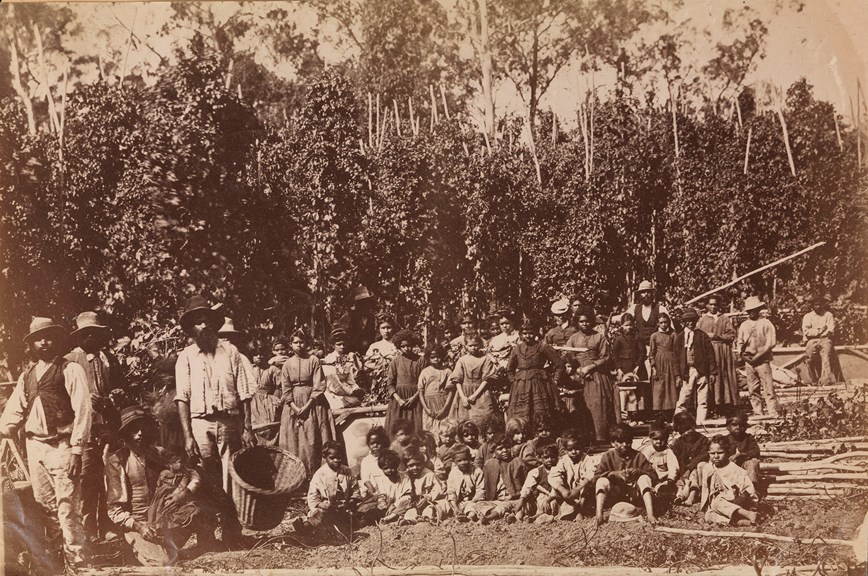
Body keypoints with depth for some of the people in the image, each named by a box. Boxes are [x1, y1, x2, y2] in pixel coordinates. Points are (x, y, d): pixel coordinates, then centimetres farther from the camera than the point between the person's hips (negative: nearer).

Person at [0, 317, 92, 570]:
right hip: (34, 445, 6)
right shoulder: (27, 376, 15)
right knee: (45, 505, 12)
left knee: (67, 506, -8)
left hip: (62, 446, -6)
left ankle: (75, 561, -1)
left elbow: (82, 410, -9)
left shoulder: (71, 370, -3)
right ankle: (53, 556, 23)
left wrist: (76, 450, -15)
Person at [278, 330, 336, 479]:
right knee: (293, 441, 1)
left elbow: (319, 386, -7)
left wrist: (307, 406, -12)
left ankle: (314, 474, -2)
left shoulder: (313, 361, -2)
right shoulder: (287, 364, 7)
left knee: (312, 442, -5)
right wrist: (295, 407, -9)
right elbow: (285, 390, 3)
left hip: (312, 404, -3)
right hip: (293, 406, 3)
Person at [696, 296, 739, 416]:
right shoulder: (702, 320, 11)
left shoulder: (725, 319, 10)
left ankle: (725, 406, -2)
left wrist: (718, 336, -9)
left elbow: (732, 335, 2)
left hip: (723, 351, 0)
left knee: (724, 378, -3)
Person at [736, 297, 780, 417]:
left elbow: (771, 342, -5)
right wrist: (742, 353, -4)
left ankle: (773, 415, -7)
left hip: (763, 361, -4)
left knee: (769, 389, -8)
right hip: (748, 362, 4)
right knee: (753, 390, 5)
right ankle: (758, 414, 10)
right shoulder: (744, 325, 12)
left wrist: (757, 356, -11)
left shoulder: (766, 323, 0)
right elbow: (739, 342, 16)